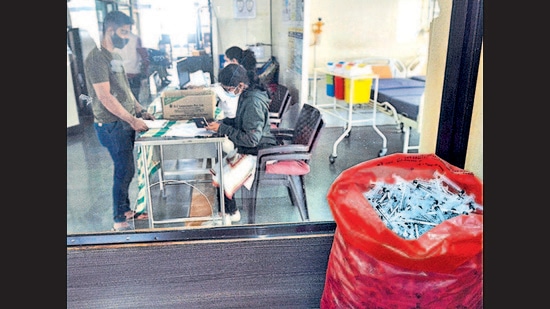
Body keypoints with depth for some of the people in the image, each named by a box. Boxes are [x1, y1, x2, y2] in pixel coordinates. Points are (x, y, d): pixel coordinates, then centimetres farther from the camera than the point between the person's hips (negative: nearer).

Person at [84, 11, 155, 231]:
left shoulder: (115, 57, 14)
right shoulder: (97, 58, -15)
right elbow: (105, 97, -20)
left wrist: (140, 110, 12)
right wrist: (132, 120, -19)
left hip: (126, 122, 9)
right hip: (112, 125, -9)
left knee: (126, 169, 15)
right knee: (125, 170, -3)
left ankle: (125, 210, 29)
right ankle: (120, 220, 12)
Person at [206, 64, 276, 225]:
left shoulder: (253, 103, -27)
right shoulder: (246, 95, 4)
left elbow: (252, 139, -29)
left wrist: (223, 129, -23)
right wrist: (222, 122, 1)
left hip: (257, 153, -10)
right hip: (245, 149, 10)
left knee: (223, 182, -14)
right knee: (216, 173, 8)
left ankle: (232, 214, 14)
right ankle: (230, 212, 21)